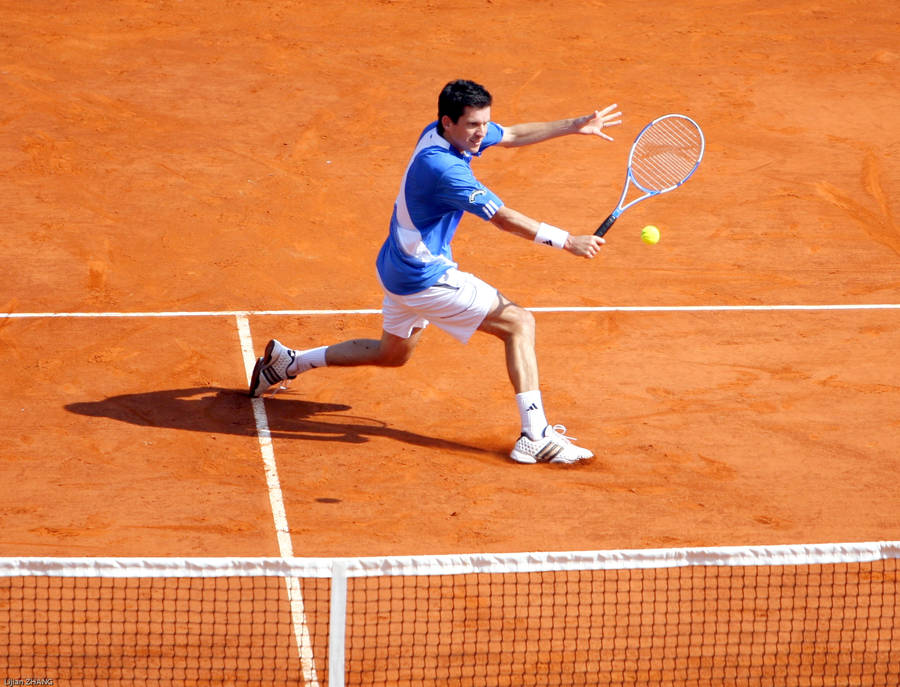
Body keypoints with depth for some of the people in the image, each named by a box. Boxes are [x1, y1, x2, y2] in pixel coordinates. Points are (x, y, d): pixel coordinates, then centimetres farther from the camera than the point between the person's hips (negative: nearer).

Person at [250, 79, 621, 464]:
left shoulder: (441, 132, -1)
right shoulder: (442, 168, -30)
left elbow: (513, 135, 14)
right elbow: (503, 219, -29)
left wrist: (574, 126, 7)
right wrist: (567, 242, -25)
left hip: (401, 269, 10)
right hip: (427, 278, -10)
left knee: (392, 354, 30)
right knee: (519, 322, -10)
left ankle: (287, 362, 38)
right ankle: (535, 436, -15)